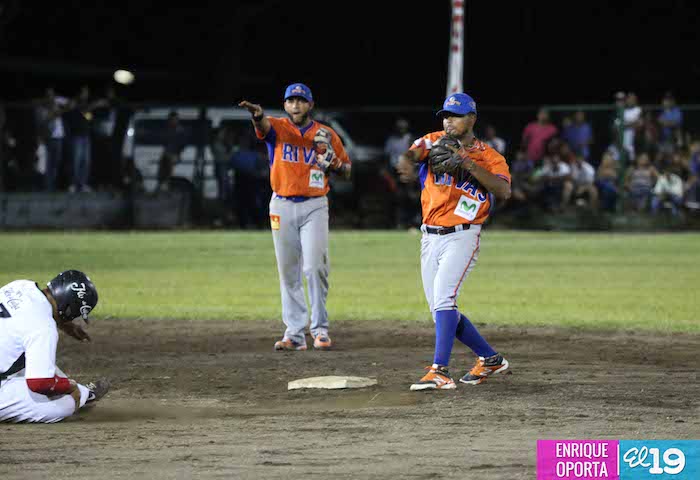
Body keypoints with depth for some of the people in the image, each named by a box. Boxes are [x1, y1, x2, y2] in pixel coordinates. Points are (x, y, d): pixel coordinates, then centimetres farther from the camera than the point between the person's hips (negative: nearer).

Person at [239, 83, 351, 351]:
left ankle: (320, 329, -2)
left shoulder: (326, 135, 3)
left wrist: (334, 163, -12)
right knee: (288, 273, 4)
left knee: (314, 267, -12)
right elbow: (264, 125, -25)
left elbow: (346, 170, 11)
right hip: (282, 207, 1)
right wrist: (257, 115, -49)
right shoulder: (277, 128, 0)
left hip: (314, 206, -1)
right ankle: (294, 333, 8)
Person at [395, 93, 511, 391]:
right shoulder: (434, 142, 8)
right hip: (430, 237, 5)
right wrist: (407, 163, -35)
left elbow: (503, 192, -18)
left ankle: (440, 372, -27)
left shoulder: (490, 157, 0)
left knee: (443, 298, -22)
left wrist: (469, 164, -25)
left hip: (462, 236, -5)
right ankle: (490, 359, 26)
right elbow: (411, 153, -12)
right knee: (440, 310, 9)